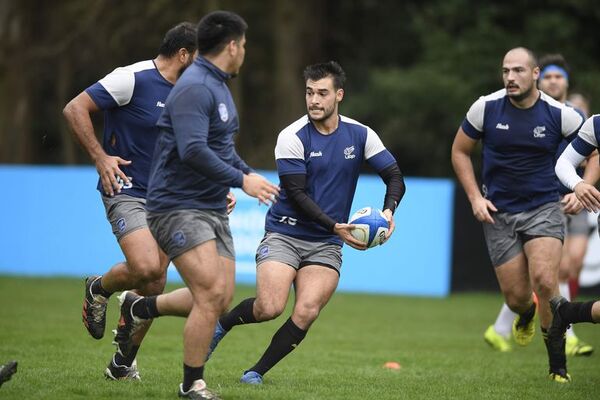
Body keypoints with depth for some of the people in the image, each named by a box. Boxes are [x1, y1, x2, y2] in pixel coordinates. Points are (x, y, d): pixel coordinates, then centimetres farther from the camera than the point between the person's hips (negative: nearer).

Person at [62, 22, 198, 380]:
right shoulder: (134, 79, -13)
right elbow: (75, 109, -12)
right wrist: (100, 157, -16)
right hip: (127, 192, -7)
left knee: (153, 287, 3)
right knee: (146, 267, -25)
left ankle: (123, 364, 18)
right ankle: (99, 289, 8)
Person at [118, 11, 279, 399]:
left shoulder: (219, 85, 16)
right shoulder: (194, 87, -17)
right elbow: (193, 151, -28)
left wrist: (247, 171, 16)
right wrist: (241, 180, -22)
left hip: (212, 207, 10)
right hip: (178, 206, -10)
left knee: (221, 298, 5)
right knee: (212, 293, -17)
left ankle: (138, 308, 28)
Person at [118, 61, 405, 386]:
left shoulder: (360, 135, 1)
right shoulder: (292, 137, -10)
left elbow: (395, 177, 4)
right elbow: (297, 194, -13)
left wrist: (388, 211, -16)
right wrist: (335, 226, -22)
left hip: (325, 246, 3)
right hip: (284, 234, -2)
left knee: (306, 313, -18)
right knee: (270, 307, -22)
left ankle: (257, 372, -2)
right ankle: (223, 324, 10)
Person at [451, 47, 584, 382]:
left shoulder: (559, 114, -8)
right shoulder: (485, 107, -6)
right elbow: (460, 151, 8)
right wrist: (475, 197, -1)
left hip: (544, 207, -1)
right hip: (499, 213, 2)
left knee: (544, 280, -22)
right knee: (516, 297, -1)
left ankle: (558, 364, -7)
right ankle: (527, 315, 40)